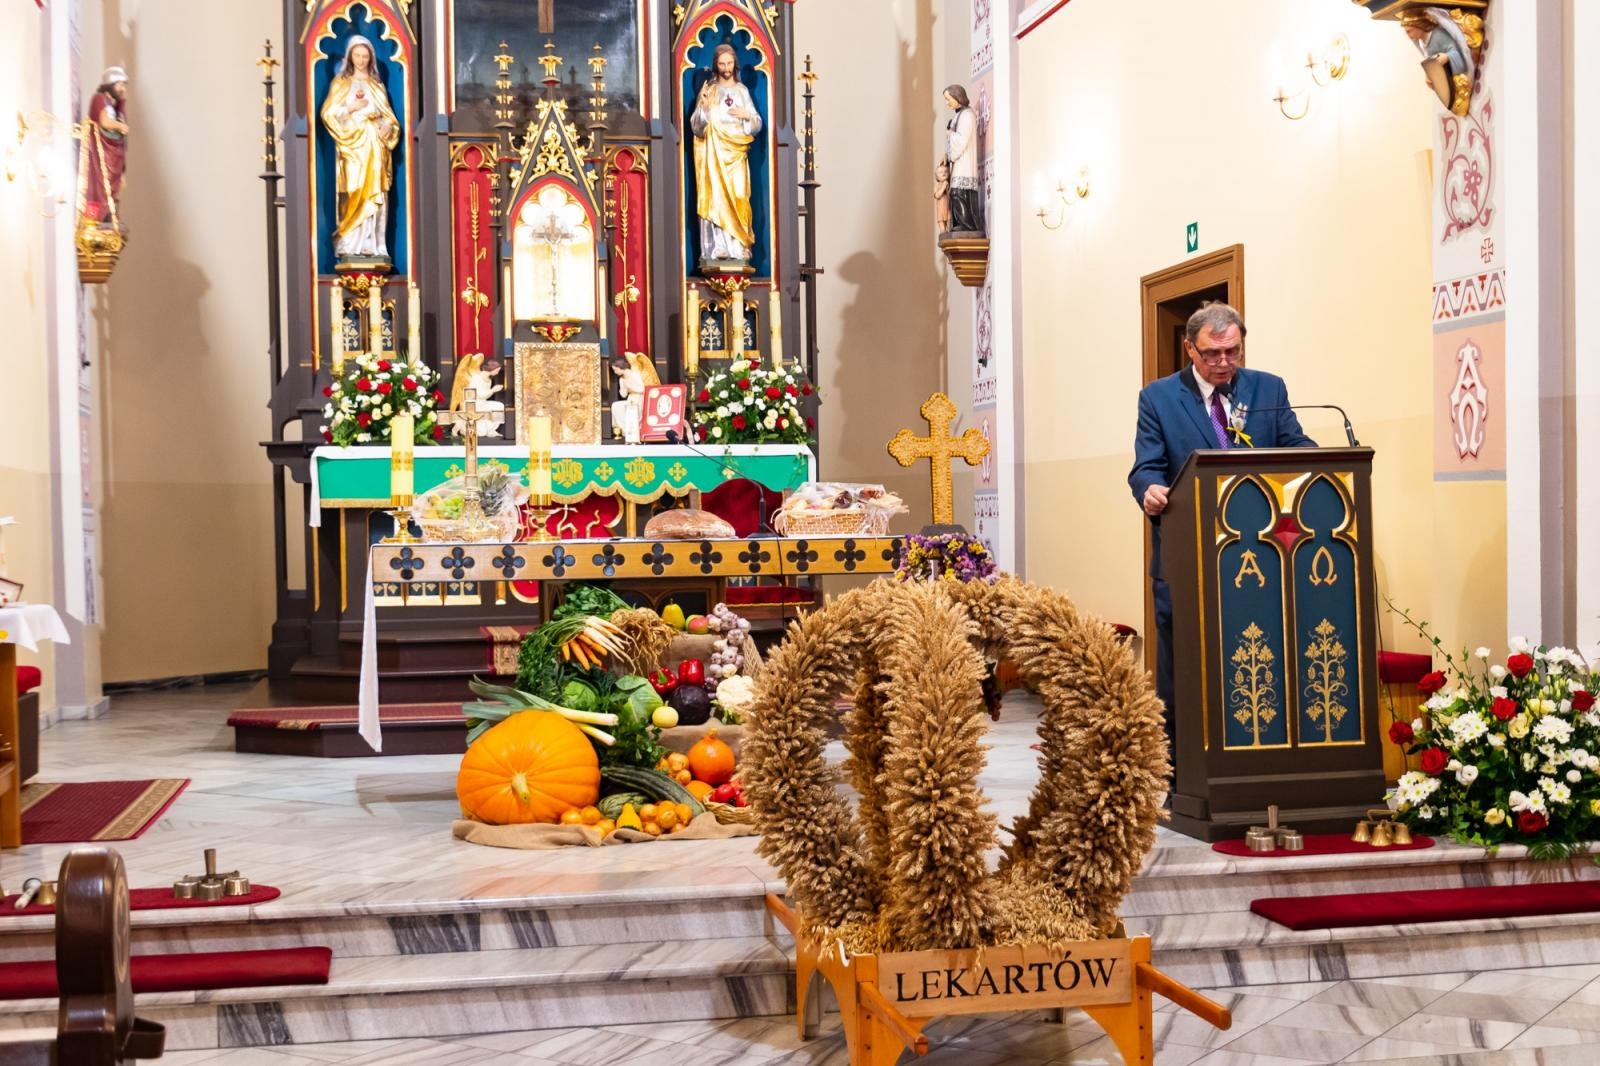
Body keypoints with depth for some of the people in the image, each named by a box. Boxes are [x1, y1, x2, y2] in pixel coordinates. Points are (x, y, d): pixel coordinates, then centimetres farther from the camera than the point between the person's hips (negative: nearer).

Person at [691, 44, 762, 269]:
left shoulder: (742, 90, 12)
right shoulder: (708, 90, 6)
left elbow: (757, 125, 12)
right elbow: (696, 126, 1)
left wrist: (747, 115, -8)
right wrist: (704, 108, -16)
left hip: (736, 152, 1)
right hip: (714, 152, -1)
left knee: (737, 197, -6)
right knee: (716, 197, -8)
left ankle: (738, 247, -5)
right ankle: (718, 247, -9)